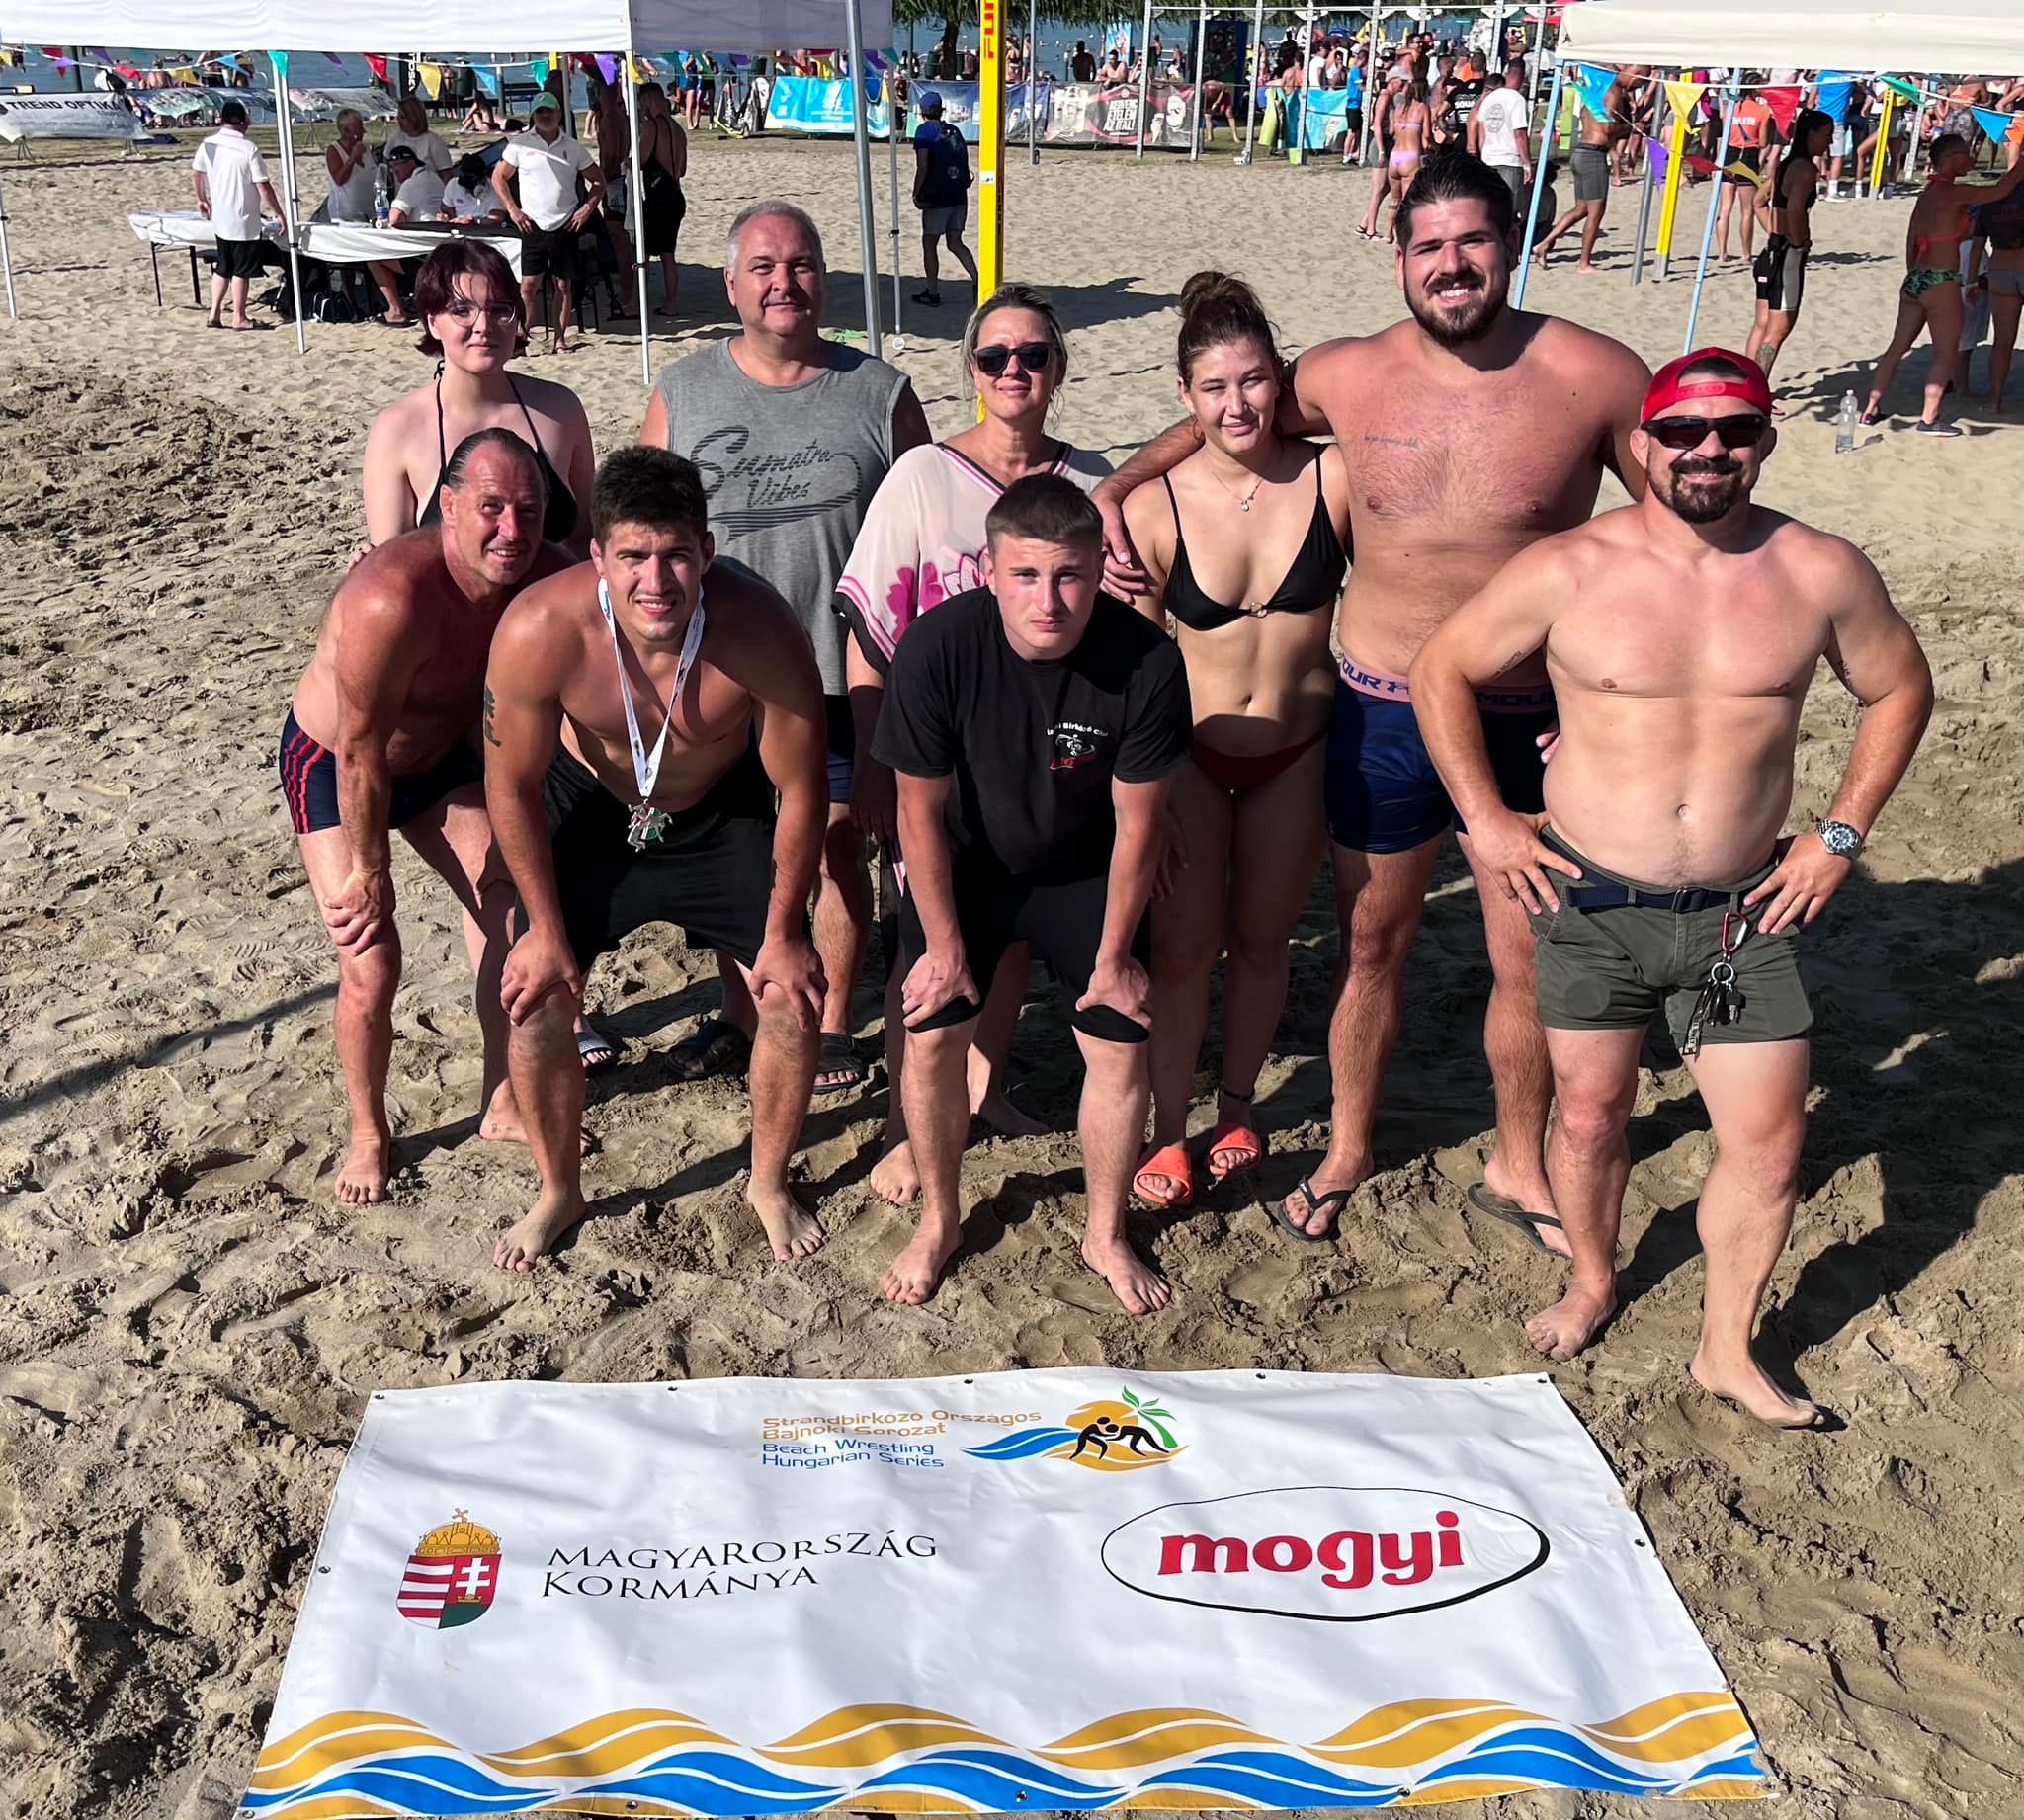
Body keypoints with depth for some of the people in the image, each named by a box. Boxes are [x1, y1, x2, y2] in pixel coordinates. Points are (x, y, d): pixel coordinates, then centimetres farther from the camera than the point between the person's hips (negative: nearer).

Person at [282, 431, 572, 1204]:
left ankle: (502, 1102, 19)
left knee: (511, 911, 2)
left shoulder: (546, 579, -20)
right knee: (370, 960, -10)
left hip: (443, 756, 6)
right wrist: (370, 869, -18)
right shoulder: (394, 598, -39)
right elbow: (361, 751, -29)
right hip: (332, 763, -6)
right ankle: (368, 1134, 13)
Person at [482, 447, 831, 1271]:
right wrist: (546, 931, -10)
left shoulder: (760, 630, -35)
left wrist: (783, 933, -12)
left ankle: (769, 1182, 23)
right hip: (590, 810, 0)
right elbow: (513, 785, -17)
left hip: (723, 815, 0)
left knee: (794, 1000, -4)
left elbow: (800, 789, -20)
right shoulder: (538, 631, -34)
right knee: (534, 1001, -4)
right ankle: (559, 1192, 23)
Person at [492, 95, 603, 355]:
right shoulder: (520, 145, 2)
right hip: (533, 226, -2)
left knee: (564, 285, 5)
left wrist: (588, 207, -2)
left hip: (565, 226, 2)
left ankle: (560, 339, 13)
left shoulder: (573, 148, 6)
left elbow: (598, 182, 13)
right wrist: (512, 210, -2)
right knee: (528, 285, -5)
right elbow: (498, 177, 8)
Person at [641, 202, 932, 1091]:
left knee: (836, 852, 8)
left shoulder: (880, 394, -1)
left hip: (842, 680, -1)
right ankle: (739, 1013, 32)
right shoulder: (680, 394, 2)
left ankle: (830, 1023, 26)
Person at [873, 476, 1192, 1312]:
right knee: (932, 1040, -3)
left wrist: (1112, 957, -7)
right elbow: (921, 811, -17)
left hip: (1085, 873, 1)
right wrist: (945, 946, -10)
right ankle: (939, 1221, 23)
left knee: (1120, 1050, -2)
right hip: (965, 866, 0)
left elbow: (1136, 824, -16)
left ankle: (1105, 1235, 23)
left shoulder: (1146, 662, -29)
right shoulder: (937, 649, -30)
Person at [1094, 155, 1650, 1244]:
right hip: (1384, 714, 1)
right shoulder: (1346, 377, -4)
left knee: (1530, 962, 12)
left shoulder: (1596, 377, -11)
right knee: (1371, 944, 16)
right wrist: (1112, 490, 1)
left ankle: (1518, 1167, 36)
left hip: (1535, 721, -1)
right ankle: (1348, 1149, 39)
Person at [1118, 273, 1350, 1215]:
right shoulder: (1152, 509, -14)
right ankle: (1167, 1129, 26)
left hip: (1298, 755, 1)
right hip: (1190, 753, -1)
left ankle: (1237, 1103, 39)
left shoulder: (1332, 479, -14)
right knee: (1184, 946, 6)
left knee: (1261, 940, 17)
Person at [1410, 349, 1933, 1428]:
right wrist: (1485, 821, -4)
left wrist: (1842, 832, 4)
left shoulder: (1821, 574, -5)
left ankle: (1728, 1350, 25)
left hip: (1744, 913, 1)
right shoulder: (1567, 571, -10)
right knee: (1589, 1115, 13)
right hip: (1591, 902, -1)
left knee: (1767, 1146, 4)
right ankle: (1593, 1282, 41)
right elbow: (1441, 670, 0)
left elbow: (1899, 689, 11)